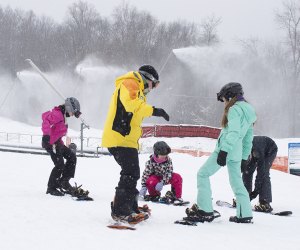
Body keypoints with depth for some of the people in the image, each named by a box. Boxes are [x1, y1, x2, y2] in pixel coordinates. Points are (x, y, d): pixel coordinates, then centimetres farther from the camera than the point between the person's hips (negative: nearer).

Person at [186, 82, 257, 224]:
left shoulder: (235, 109, -9)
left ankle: (205, 211, -9)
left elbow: (233, 133, -21)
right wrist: (244, 157, 25)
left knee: (203, 174, -2)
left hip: (226, 149, -9)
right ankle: (245, 215, 10)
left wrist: (224, 151, -25)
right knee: (237, 183, 14)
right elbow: (249, 137, 22)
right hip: (237, 153, 9)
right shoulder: (248, 112, 19)